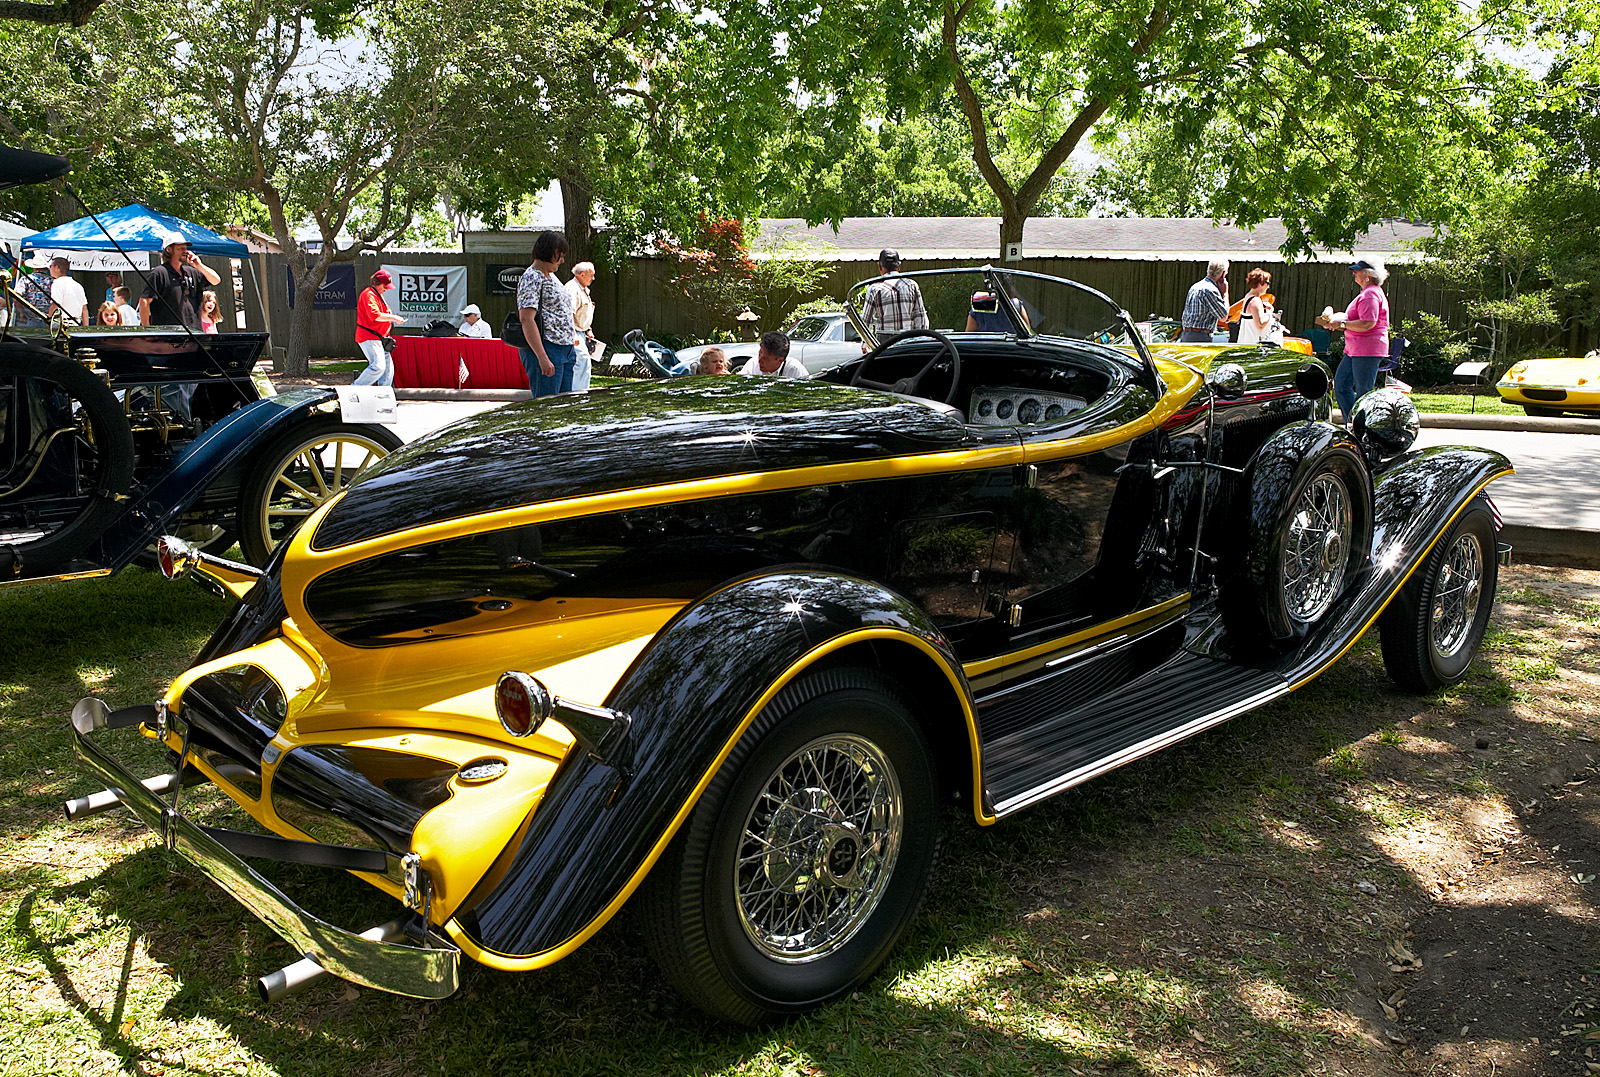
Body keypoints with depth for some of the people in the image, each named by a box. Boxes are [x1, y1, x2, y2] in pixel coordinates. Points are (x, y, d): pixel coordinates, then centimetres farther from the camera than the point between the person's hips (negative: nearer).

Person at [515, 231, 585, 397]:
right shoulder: (531, 278, -12)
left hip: (565, 350, 10)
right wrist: (543, 358, -27)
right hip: (545, 350, -10)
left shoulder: (550, 276, 19)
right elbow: (526, 319, -21)